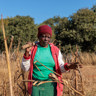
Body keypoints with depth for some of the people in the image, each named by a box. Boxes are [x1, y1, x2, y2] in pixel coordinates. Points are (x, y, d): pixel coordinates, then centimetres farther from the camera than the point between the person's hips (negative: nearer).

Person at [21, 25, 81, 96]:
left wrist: (67, 66, -19)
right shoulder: (32, 49, 0)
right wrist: (27, 53, -16)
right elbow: (25, 68, -2)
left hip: (51, 85, 1)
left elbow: (60, 68, 3)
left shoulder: (55, 50, 2)